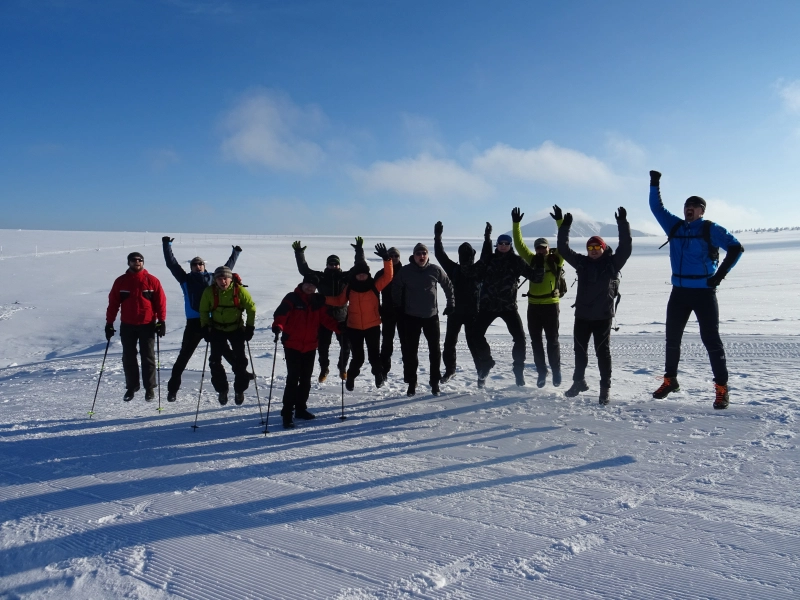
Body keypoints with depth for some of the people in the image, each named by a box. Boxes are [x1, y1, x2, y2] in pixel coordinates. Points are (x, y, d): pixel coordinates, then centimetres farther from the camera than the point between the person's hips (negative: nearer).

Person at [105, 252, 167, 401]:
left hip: (147, 325, -2)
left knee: (148, 358, 3)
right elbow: (113, 303, 4)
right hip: (127, 326, 2)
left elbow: (161, 302, -3)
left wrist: (161, 321, -9)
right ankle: (131, 387, 23)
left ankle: (150, 388, 12)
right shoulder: (120, 281, 3)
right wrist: (109, 323, 1)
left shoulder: (152, 281, -2)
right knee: (128, 358, 9)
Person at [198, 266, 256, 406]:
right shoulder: (209, 292, -15)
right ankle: (221, 390, 16)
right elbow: (204, 311, 1)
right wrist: (205, 327, -6)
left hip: (237, 329, -1)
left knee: (239, 360, -1)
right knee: (215, 360, -1)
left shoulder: (239, 290, -18)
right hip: (217, 330, 1)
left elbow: (251, 307, -6)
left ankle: (239, 390, 16)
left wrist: (250, 327, -8)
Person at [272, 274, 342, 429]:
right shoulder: (292, 298, -9)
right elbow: (281, 313, -21)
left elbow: (326, 318, 2)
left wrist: (339, 328, -14)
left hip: (310, 346, 6)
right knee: (293, 378, -9)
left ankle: (301, 408, 29)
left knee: (306, 379, 14)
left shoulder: (318, 301, 7)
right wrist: (278, 326, -41)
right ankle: (287, 413, -2)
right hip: (292, 345, -5)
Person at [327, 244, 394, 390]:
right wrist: (323, 299, -4)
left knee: (374, 354, 3)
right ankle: (351, 377, 31)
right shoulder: (349, 288, 0)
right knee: (357, 357, 6)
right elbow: (339, 301, 8)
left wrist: (387, 259, -26)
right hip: (354, 327, 1)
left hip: (372, 326, -1)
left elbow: (388, 276, -14)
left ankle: (379, 374, 30)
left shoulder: (375, 285, -5)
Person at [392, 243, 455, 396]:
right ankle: (411, 383, 14)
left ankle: (435, 383, 16)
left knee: (435, 350, 5)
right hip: (411, 317, 0)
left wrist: (450, 304, 8)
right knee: (410, 350, 3)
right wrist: (398, 307, 5)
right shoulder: (405, 271, -7)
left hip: (431, 316, 1)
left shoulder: (436, 270, -5)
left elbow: (448, 285, 8)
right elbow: (396, 290, 5)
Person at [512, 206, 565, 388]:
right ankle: (541, 372, 21)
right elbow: (519, 245, 4)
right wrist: (516, 224, -3)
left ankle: (556, 372, 18)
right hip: (533, 305, 4)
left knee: (552, 340, 4)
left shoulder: (556, 259, 0)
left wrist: (560, 221, -18)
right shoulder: (532, 260, 8)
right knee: (536, 341, 9)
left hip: (551, 305, -3)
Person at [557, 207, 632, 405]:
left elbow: (626, 247, -14)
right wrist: (564, 227, -5)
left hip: (603, 316, -4)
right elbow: (563, 249, 3)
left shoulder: (612, 263, -2)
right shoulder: (582, 262, 5)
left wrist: (622, 224, -20)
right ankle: (579, 381, 32)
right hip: (582, 315, 4)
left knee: (603, 351, 1)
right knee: (580, 350, 15)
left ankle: (605, 388, 9)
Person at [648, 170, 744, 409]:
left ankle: (721, 388, 2)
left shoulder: (711, 229, -5)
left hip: (704, 292, -5)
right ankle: (670, 380, 26)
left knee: (710, 338, -5)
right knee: (672, 337, 11)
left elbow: (736, 248, -8)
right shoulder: (674, 226, 9)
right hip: (679, 291, 5)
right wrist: (654, 184, 8)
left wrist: (720, 275, -12)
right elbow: (656, 208, 16)